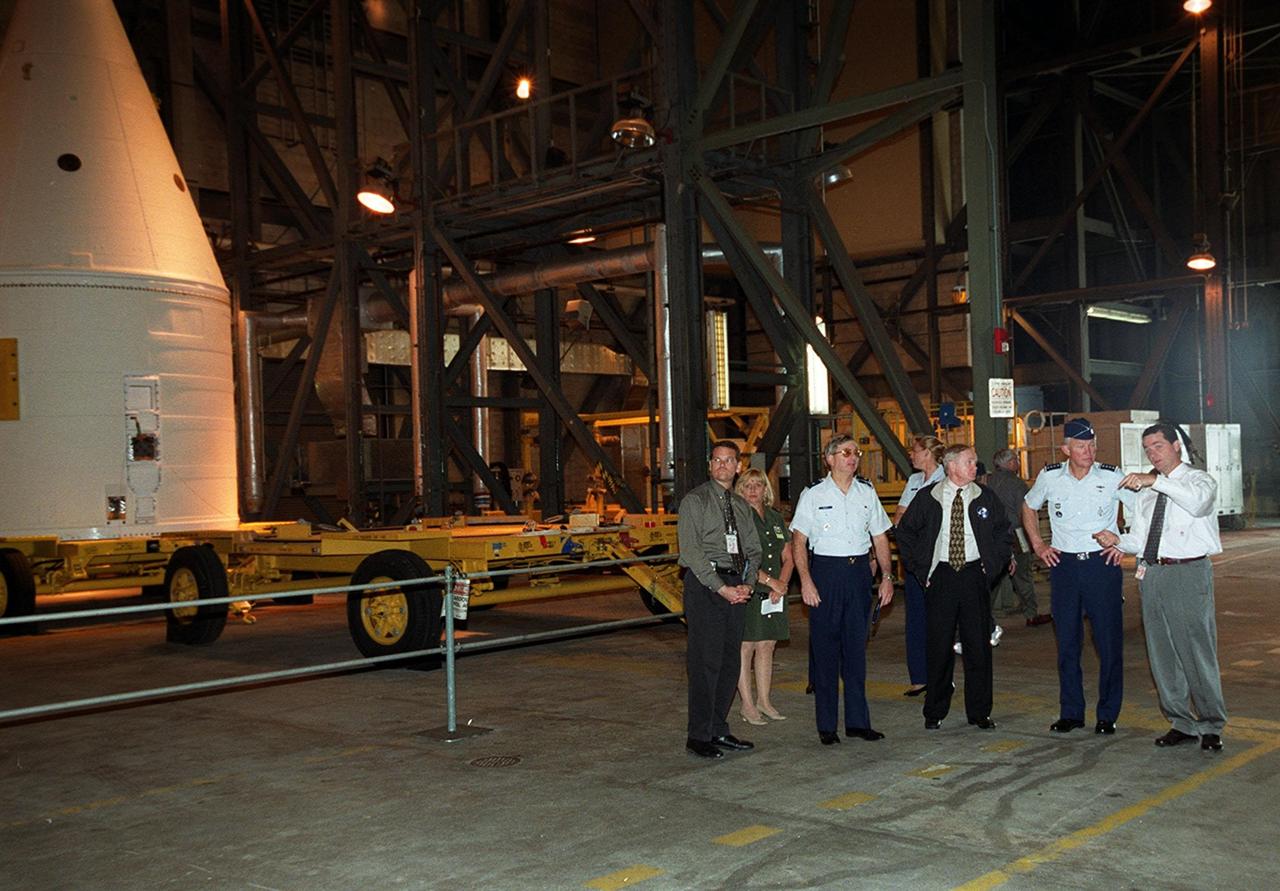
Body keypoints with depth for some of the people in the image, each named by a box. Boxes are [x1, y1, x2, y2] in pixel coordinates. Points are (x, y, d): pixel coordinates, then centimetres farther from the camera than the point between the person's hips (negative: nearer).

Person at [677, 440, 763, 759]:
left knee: (730, 661, 10)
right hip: (704, 584, -7)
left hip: (735, 586, 7)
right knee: (706, 661, -7)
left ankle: (719, 730, 19)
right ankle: (699, 736, 0)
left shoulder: (741, 505, 17)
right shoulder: (695, 500, -4)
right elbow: (691, 550, -11)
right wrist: (721, 587, -16)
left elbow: (753, 549, 16)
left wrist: (747, 583, -2)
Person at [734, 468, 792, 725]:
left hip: (773, 595, 6)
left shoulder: (776, 518, 14)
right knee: (745, 647, -2)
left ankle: (764, 701, 18)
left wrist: (782, 583, -3)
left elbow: (788, 557, 13)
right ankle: (747, 705, 4)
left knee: (766, 647, 10)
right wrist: (769, 581, -14)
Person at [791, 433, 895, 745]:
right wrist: (806, 580, -14)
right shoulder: (813, 494, -2)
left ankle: (857, 721, 16)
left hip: (859, 571, 4)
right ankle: (826, 725, 8)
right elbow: (798, 541, -4)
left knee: (856, 647, 8)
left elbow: (880, 537, 13)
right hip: (824, 570, -3)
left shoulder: (867, 492, 9)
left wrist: (887, 576, 4)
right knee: (824, 648, 0)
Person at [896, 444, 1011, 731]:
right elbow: (905, 532, 8)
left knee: (978, 645, 3)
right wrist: (920, 570, 2)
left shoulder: (985, 497, 5)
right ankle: (934, 712, 14)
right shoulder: (928, 498, 1)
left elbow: (1003, 532, 15)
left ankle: (979, 712, 14)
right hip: (941, 576, -1)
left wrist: (993, 566, 4)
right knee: (938, 645, 2)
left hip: (975, 576, 1)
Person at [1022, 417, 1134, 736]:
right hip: (1064, 565, 2)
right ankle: (1071, 712, 17)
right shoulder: (1050, 477, 0)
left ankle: (1107, 715, 13)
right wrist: (1038, 545, 10)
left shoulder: (1111, 477, -5)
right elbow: (1029, 507, 18)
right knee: (1067, 642, 7)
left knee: (1109, 642, 1)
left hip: (1102, 564, -2)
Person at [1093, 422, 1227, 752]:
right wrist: (1118, 540, -6)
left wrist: (1156, 480, -29)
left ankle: (1211, 727, 10)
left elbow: (1198, 501, -25)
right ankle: (1182, 724, 22)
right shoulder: (1145, 490, 17)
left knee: (1197, 651, -3)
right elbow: (1140, 540, 14)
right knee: (1162, 654, 10)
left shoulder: (1199, 479, 1)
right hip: (1152, 573, 6)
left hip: (1188, 574, -6)